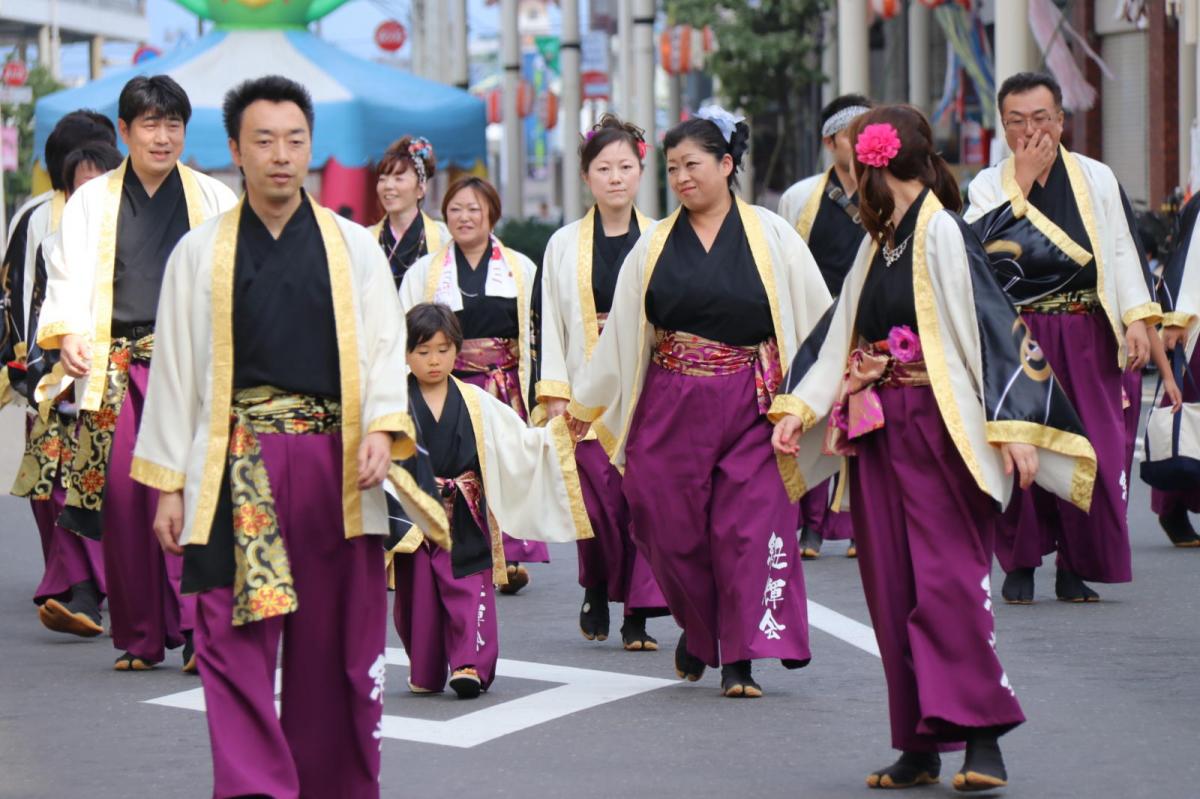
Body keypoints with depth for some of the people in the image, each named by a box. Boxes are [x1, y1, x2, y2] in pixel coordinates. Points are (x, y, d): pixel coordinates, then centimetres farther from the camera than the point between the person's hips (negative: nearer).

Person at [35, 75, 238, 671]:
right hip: (116, 366, 1)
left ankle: (197, 630, -11)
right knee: (122, 495, -2)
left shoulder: (215, 199, 12)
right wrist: (69, 335, -11)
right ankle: (139, 637, 7)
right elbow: (68, 274, 7)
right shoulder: (92, 202, 14)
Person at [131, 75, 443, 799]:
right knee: (236, 641, -9)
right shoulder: (199, 254, 10)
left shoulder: (354, 247, 11)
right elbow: (176, 368, 10)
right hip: (237, 464, -1)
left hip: (335, 461, 1)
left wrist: (383, 431, -12)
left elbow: (384, 347, 6)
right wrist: (168, 485, 6)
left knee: (339, 644, 3)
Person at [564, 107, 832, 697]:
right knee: (675, 531, 3)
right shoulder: (654, 245, 9)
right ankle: (699, 631, 27)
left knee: (748, 527, -7)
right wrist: (585, 402, 20)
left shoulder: (771, 236, 1)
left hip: (751, 406, -2)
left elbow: (817, 318, 3)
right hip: (671, 406, 2)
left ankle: (739, 659, 0)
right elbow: (620, 331, 16)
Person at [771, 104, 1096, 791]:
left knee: (948, 579, -13)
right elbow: (841, 335, 20)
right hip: (877, 436, 8)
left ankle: (982, 736, -10)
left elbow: (993, 326, -15)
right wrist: (799, 407, 11)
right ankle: (922, 746, 10)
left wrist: (1012, 426, -21)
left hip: (937, 429, -8)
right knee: (892, 589, 6)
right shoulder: (878, 243, 14)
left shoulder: (941, 233, -10)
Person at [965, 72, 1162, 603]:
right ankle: (1019, 564, 10)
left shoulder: (1097, 178, 10)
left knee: (1091, 450, -3)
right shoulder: (988, 186, 7)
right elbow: (980, 249, -12)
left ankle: (1076, 568, 7)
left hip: (1085, 338, 1)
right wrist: (1023, 180, -8)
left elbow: (1120, 251, 8)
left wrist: (1137, 319, -3)